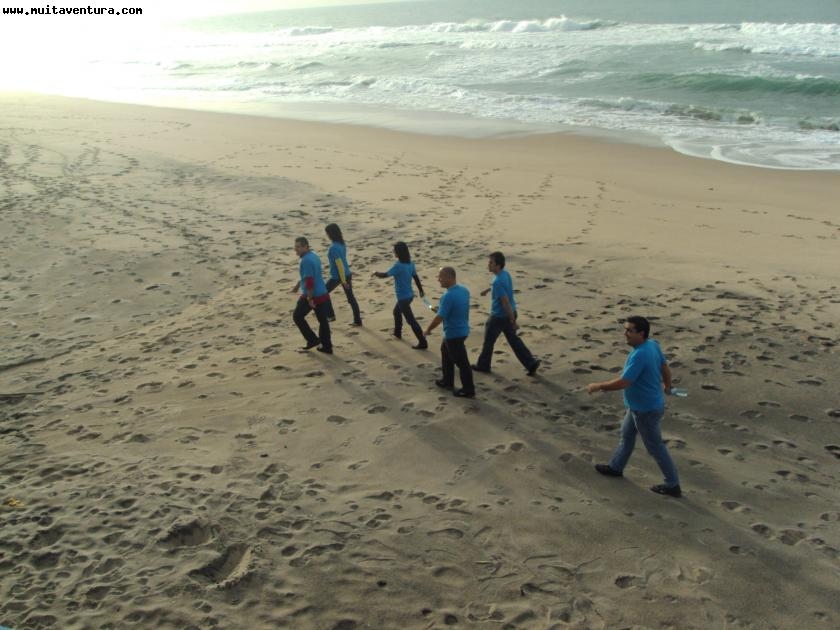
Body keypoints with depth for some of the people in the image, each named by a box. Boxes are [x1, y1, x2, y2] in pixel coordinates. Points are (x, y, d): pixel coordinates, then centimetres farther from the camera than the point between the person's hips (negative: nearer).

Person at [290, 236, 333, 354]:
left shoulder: (306, 260, -19)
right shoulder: (314, 256, 12)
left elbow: (309, 281, -25)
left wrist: (310, 298, -23)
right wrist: (298, 285, 37)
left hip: (312, 295, -9)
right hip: (323, 294, 9)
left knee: (298, 317, 11)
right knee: (323, 320, 13)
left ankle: (312, 340, 11)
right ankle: (327, 347, 18)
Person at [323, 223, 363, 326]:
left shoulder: (333, 248, -23)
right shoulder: (342, 244, 3)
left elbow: (339, 265, -25)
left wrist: (343, 281, -22)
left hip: (337, 276, -8)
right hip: (347, 274, 8)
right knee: (351, 297, 12)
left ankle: (331, 315, 24)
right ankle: (358, 321, 16)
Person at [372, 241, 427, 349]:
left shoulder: (398, 266, -23)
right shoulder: (410, 263, 1)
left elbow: (385, 275, -18)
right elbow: (416, 277, 9)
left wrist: (376, 273, 3)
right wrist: (421, 290, 19)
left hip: (403, 297, -9)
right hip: (409, 295, 9)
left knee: (411, 320, -4)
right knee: (397, 311, 32)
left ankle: (423, 342, -4)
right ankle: (397, 332, 47)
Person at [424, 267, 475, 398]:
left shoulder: (448, 296, -28)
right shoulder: (464, 290, 1)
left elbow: (439, 317, -26)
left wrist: (428, 329, -10)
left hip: (453, 333, -10)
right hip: (462, 329, 10)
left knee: (461, 361, 2)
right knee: (445, 352, 26)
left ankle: (469, 390, 14)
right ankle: (447, 381, 38)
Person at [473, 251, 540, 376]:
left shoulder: (497, 282, -29)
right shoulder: (505, 273, 0)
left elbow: (506, 302, -28)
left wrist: (513, 321, -24)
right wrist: (488, 289, 36)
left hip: (498, 317, -8)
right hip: (508, 314, 8)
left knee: (488, 341, 12)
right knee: (513, 339, 16)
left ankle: (483, 365, 31)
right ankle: (531, 363, 13)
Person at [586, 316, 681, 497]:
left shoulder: (639, 355, -33)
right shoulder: (653, 345, -4)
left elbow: (623, 382, -34)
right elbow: (665, 367, 11)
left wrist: (598, 386, -22)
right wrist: (667, 386, 30)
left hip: (646, 409, -10)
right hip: (639, 405, 10)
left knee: (655, 447, 6)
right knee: (626, 434, 25)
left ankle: (673, 485, 21)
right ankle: (616, 467, 44)